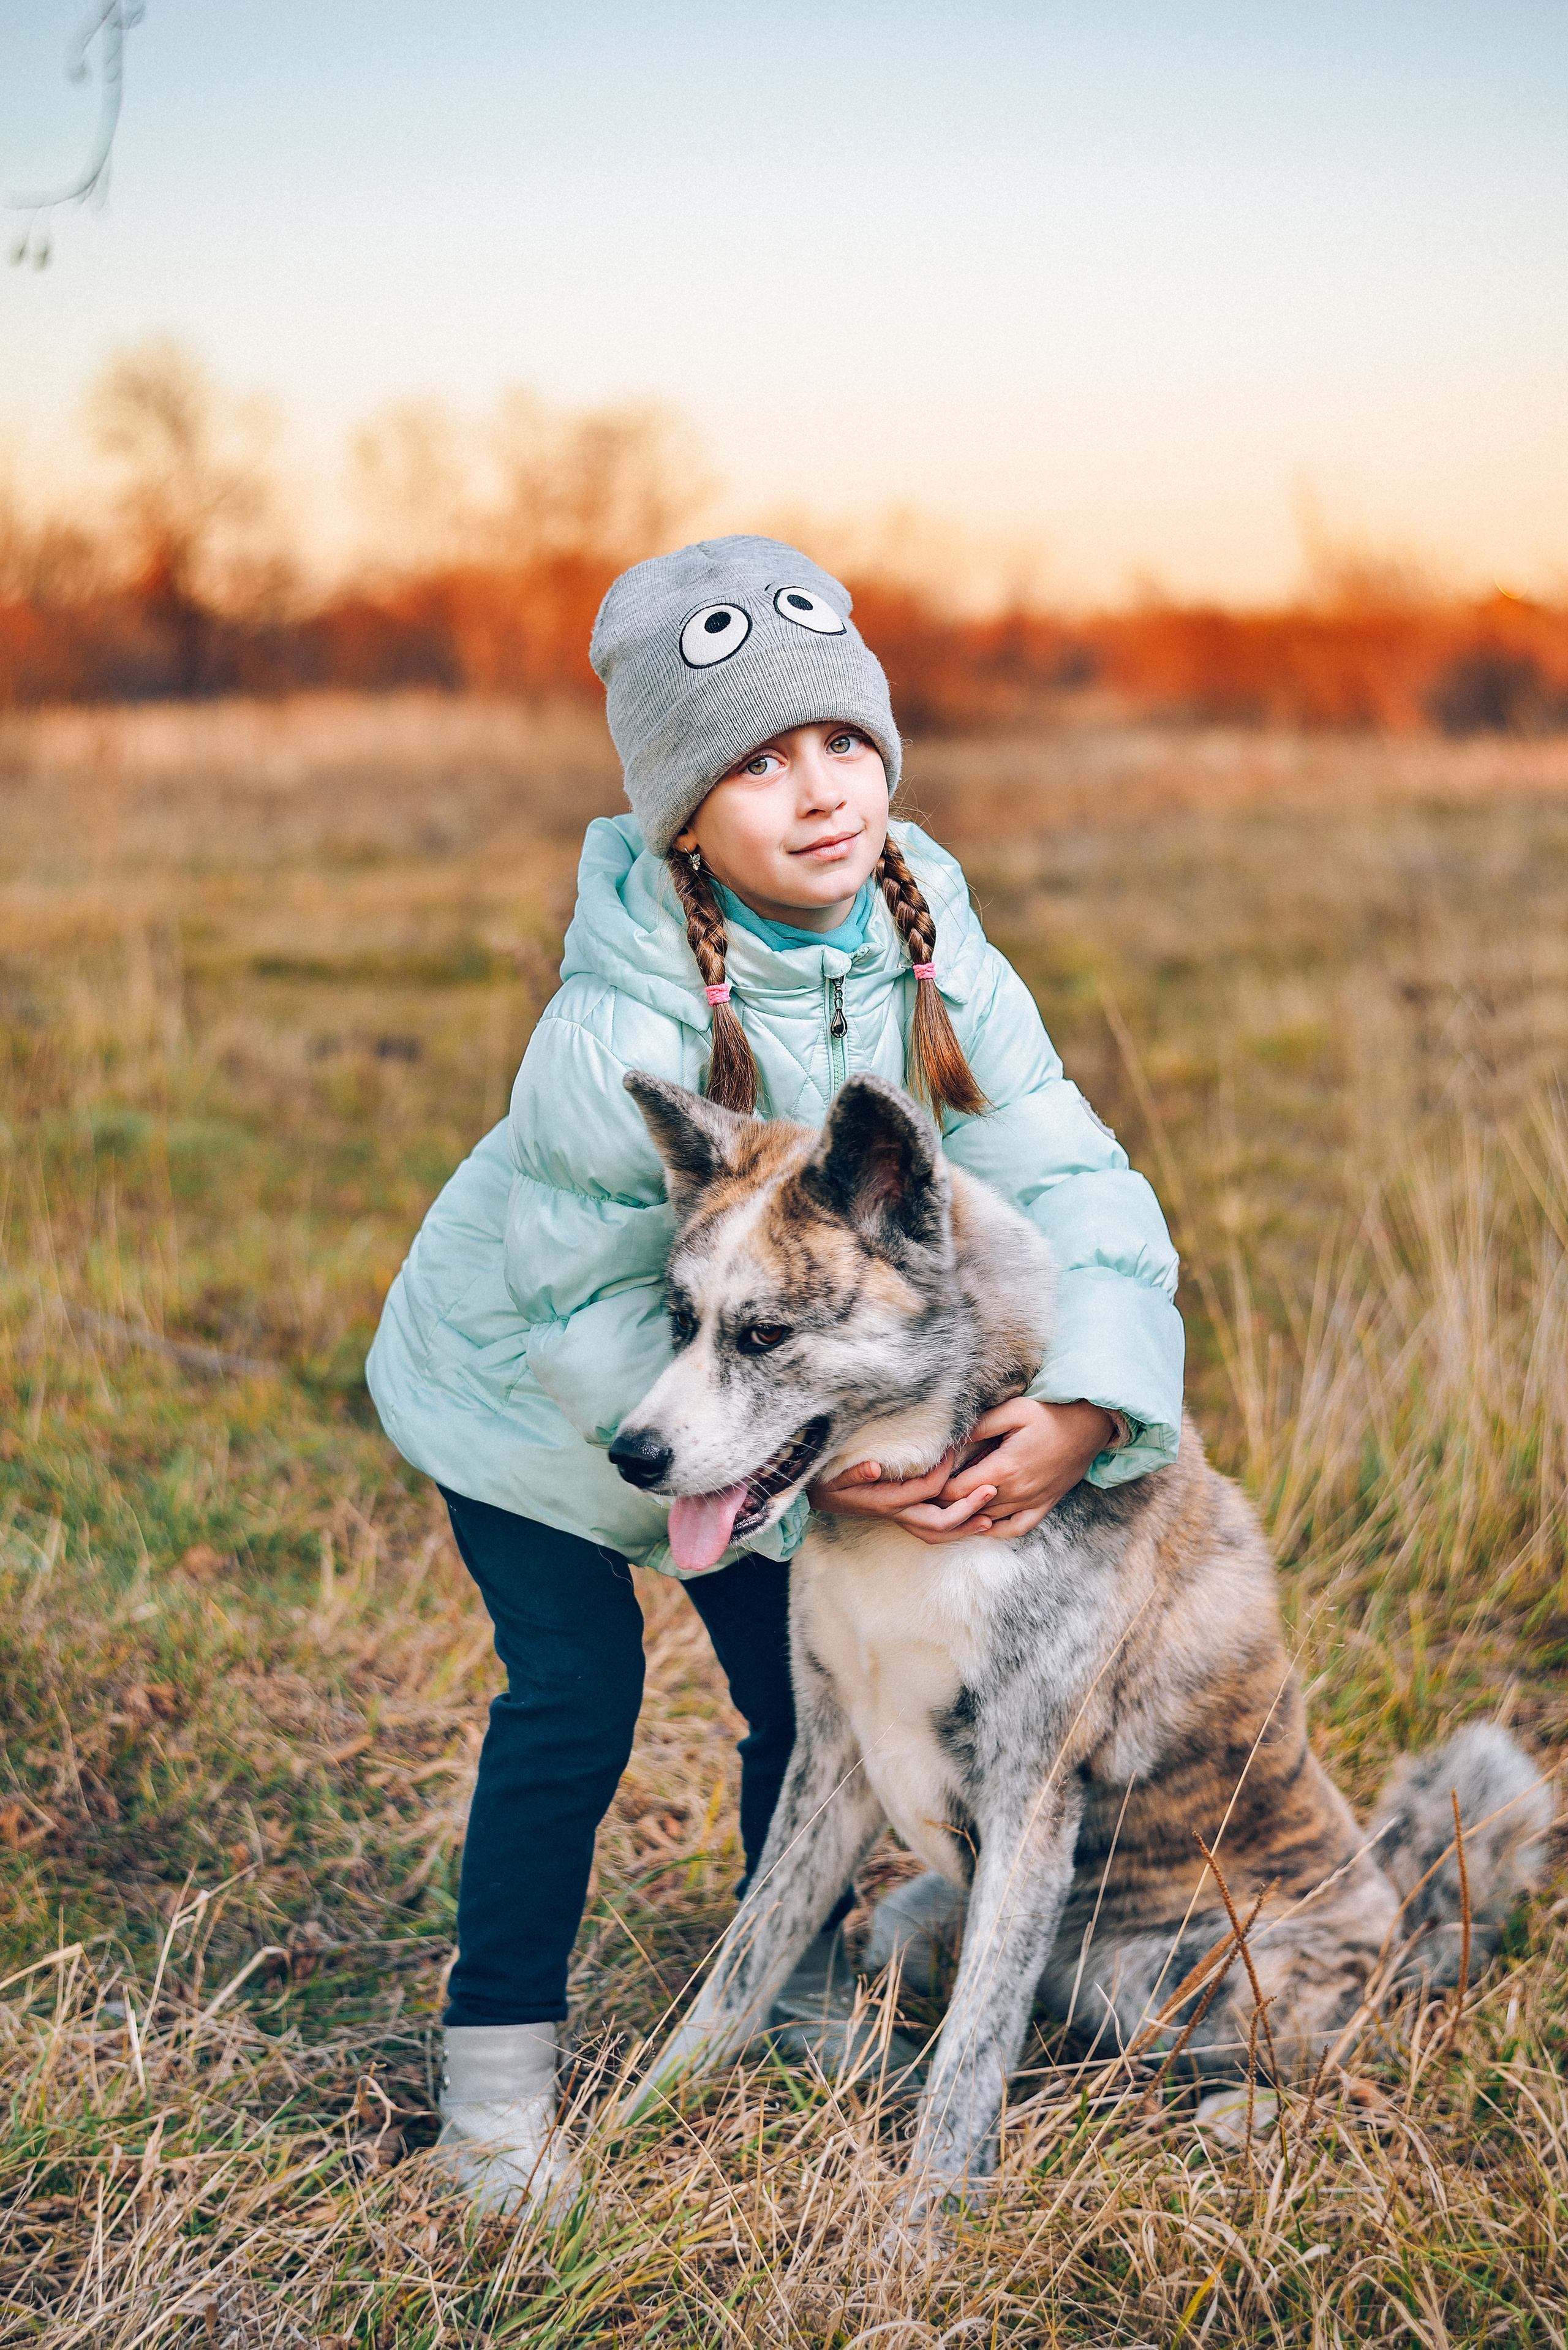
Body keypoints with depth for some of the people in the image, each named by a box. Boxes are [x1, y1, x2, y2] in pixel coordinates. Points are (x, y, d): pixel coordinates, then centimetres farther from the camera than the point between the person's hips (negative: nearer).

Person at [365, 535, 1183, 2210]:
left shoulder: (940, 969, -20)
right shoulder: (618, 1033, -36)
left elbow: (1076, 1181, -22)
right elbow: (594, 1319, -30)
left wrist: (1085, 1403, -39)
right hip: (530, 1382, -5)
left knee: (813, 1691, 8)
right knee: (574, 1700, -8)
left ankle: (806, 2007, 33)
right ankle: (496, 2071, 12)